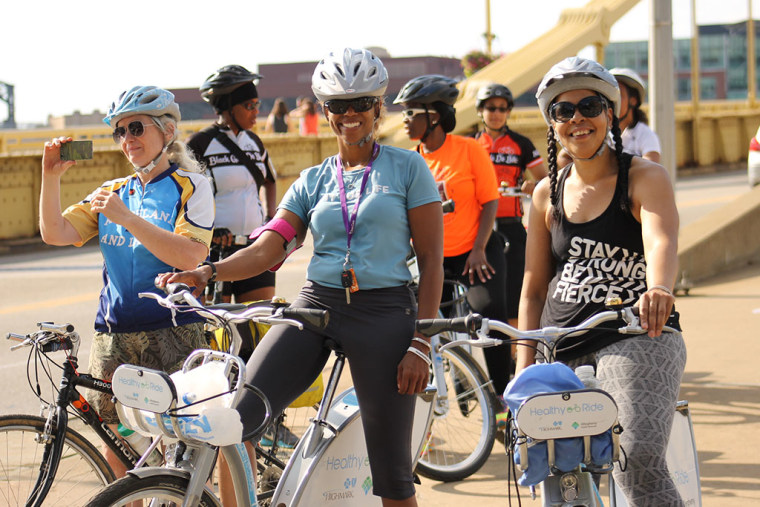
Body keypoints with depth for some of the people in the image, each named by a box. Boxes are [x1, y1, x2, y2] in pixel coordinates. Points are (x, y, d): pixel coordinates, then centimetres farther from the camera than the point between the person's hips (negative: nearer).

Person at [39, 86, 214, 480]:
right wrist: (51, 176, -6)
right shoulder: (112, 192, 15)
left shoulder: (190, 185, 0)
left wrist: (125, 218, -19)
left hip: (171, 333, -5)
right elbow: (56, 234, 4)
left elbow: (189, 256, -15)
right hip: (113, 334, 5)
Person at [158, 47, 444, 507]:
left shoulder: (407, 168, 4)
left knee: (392, 469, 1)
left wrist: (421, 343, -8)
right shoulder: (312, 182, 13)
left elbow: (432, 257, 0)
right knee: (235, 418, -16)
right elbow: (267, 248, 2)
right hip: (315, 306, 3)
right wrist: (206, 273, -18)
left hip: (384, 313, -3)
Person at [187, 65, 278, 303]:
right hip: (215, 248, -5)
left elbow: (268, 182, 29)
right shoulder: (200, 143, -7)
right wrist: (209, 230, -18)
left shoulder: (253, 141, 12)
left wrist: (269, 218, 13)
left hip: (255, 246, 5)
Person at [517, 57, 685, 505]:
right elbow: (534, 286, 14)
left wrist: (659, 290, -45)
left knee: (638, 460, -27)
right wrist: (525, 367, 4)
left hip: (636, 339, -5)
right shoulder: (548, 193, 11)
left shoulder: (644, 177, -2)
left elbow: (661, 241, -23)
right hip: (562, 349, 5)